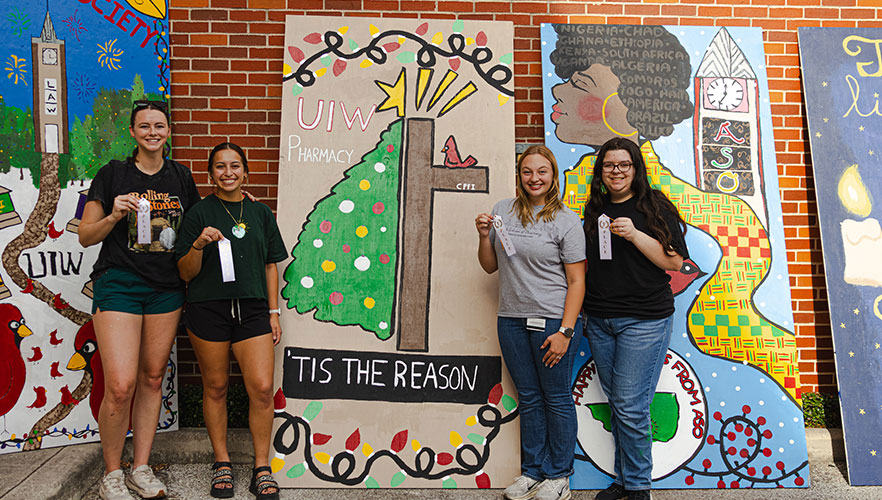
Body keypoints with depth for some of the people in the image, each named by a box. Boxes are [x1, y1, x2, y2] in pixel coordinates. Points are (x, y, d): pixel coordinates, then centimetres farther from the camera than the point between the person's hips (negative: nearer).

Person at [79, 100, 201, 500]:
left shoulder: (180, 177, 10)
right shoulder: (112, 175, 1)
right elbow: (86, 236, 1)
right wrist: (114, 216, -17)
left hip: (166, 288, 4)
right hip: (118, 284, -3)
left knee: (153, 378, 9)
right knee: (120, 386, -10)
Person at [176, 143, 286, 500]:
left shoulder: (260, 213, 11)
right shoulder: (200, 213, 3)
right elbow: (186, 273, 2)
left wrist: (273, 313, 8)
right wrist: (199, 244, -17)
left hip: (252, 309, 2)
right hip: (208, 309, -1)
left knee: (262, 388, -6)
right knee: (215, 387, 8)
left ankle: (262, 469, 9)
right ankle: (222, 464, 25)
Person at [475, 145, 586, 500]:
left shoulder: (566, 221, -4)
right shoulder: (503, 211, 8)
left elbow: (576, 281, -7)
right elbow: (490, 266, 15)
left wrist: (565, 331, -14)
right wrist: (484, 237, -4)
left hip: (553, 320, -4)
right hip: (512, 320, 4)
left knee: (556, 397, 6)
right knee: (528, 397, 13)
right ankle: (532, 471, 26)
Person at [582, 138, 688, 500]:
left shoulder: (655, 207, -2)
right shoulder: (594, 211, 12)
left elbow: (674, 261, -8)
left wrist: (635, 234, -17)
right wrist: (581, 311, 7)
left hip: (644, 320, -5)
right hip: (599, 321, 5)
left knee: (630, 406, -5)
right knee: (616, 402, 12)